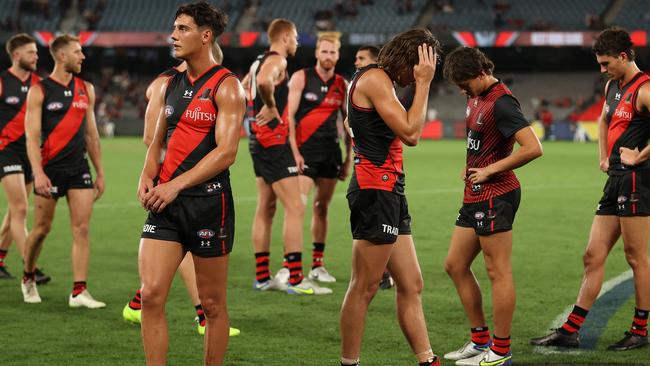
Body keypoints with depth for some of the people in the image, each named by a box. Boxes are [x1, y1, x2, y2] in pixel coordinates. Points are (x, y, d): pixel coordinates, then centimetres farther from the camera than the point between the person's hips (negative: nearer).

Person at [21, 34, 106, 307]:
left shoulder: (85, 89, 11)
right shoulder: (39, 91, -4)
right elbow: (32, 136, -10)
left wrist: (100, 172, 14)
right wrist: (38, 173, -21)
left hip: (79, 168, 4)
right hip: (50, 169, -4)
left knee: (82, 229, -5)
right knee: (41, 229, 5)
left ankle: (79, 292, -6)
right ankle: (28, 279, 28)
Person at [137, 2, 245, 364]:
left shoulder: (226, 87, -7)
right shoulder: (172, 84, 14)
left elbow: (226, 152, -16)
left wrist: (176, 185, -22)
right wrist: (148, 176, 2)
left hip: (208, 201, -6)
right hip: (166, 203, 6)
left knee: (213, 304, 5)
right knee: (151, 295, -7)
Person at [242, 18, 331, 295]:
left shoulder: (259, 61, 16)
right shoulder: (277, 60, -13)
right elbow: (264, 82, -35)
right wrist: (271, 107, -20)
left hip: (259, 141, 10)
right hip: (274, 140, -10)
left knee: (266, 208, 13)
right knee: (295, 208, -10)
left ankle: (262, 277, 17)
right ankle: (294, 279, -12)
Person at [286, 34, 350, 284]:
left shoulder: (342, 85, 10)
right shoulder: (300, 78, -2)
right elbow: (289, 115, -6)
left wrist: (348, 158, 11)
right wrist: (295, 152, -13)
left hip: (331, 151, 4)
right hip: (305, 151, -4)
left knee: (322, 207, 8)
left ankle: (317, 265, 15)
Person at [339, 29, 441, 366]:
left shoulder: (380, 80, 20)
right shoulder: (375, 78, -11)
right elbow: (410, 132, -15)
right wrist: (423, 83, -10)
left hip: (390, 191, 11)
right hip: (376, 189, -11)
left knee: (411, 285, 9)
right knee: (364, 287, -6)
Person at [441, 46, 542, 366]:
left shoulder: (501, 102, -17)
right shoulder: (477, 98, 13)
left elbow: (533, 148, -24)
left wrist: (490, 170, -17)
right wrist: (471, 167, 12)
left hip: (496, 195, -11)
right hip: (475, 196, 11)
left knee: (498, 272, -5)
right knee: (455, 265, 13)